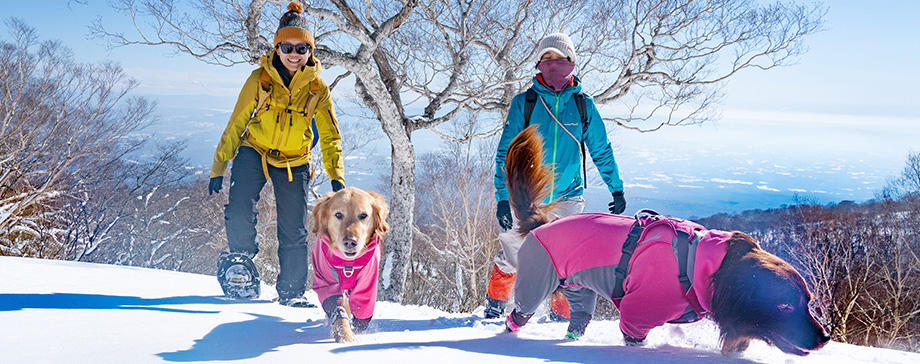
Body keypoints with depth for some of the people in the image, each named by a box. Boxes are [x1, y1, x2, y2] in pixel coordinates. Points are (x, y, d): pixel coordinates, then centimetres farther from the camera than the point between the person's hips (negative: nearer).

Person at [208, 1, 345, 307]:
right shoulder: (260, 80, -7)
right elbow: (235, 125, -1)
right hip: (254, 152, 0)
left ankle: (292, 293, 16)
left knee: (294, 233, -1)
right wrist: (218, 168, -3)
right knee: (239, 213, -22)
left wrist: (336, 176, -10)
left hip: (295, 163, 1)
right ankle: (240, 260, 6)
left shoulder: (317, 89, -5)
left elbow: (330, 137, 1)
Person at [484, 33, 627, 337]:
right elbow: (506, 153, -3)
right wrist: (503, 197, -9)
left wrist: (616, 188, 9)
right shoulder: (524, 102, -4)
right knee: (512, 257, 8)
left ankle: (562, 314, 16)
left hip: (567, 196, 1)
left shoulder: (583, 105, 1)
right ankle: (494, 309, 33)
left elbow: (601, 151, 11)